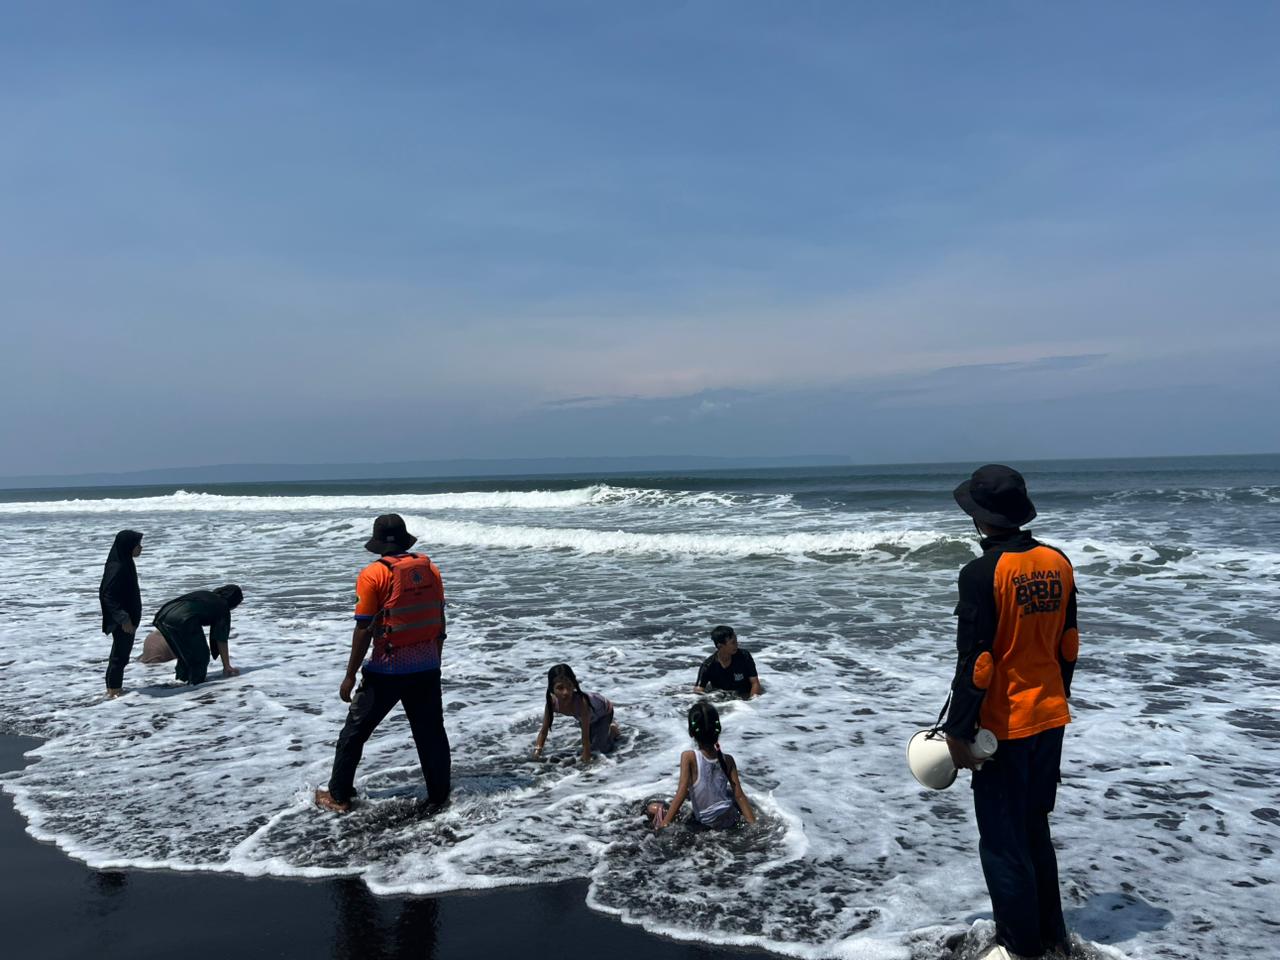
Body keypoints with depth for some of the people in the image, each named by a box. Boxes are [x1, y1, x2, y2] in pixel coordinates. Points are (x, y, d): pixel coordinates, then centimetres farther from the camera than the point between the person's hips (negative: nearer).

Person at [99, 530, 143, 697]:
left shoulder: (125, 563, 8)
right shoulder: (117, 567, -22)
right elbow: (108, 596, -24)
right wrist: (123, 618, -24)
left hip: (127, 617, 10)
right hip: (122, 621, -10)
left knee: (120, 652, 17)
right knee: (120, 654, -1)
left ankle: (113, 687, 26)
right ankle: (114, 689, 8)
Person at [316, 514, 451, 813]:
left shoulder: (373, 575, -11)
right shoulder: (430, 569, 3)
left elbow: (364, 630, -12)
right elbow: (440, 620, 9)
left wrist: (350, 675, -4)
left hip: (387, 670, -4)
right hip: (427, 667, 4)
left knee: (355, 732, 13)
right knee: (431, 733, 13)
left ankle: (338, 796, 21)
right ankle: (439, 795, 16)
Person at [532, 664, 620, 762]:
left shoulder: (581, 701, -47)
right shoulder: (552, 702, -34)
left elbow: (586, 736, -41)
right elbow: (544, 731, -23)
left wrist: (586, 760, -39)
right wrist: (537, 753, -33)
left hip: (604, 711, -5)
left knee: (602, 749, -12)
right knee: (591, 746, 15)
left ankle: (612, 729, 16)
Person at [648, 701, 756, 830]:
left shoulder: (688, 757, -18)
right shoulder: (727, 760, -8)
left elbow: (681, 793, -21)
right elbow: (739, 796, -7)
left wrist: (664, 824, -18)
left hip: (705, 825, -2)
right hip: (731, 821, 3)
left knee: (653, 808, 12)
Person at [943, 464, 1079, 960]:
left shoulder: (982, 573, -21)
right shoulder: (1058, 562, 0)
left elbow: (975, 661, -20)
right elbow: (1068, 644, 9)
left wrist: (958, 732, -12)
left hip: (1004, 726, -7)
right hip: (1050, 718, 7)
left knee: (1003, 842, 8)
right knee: (1036, 831, 22)